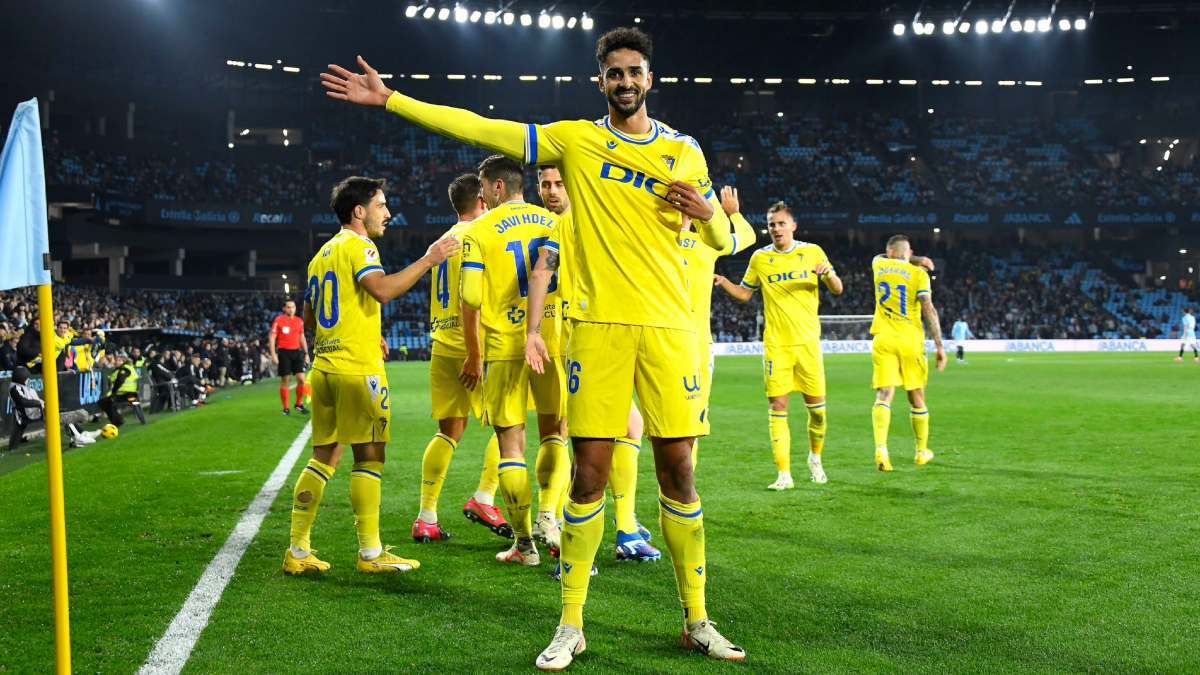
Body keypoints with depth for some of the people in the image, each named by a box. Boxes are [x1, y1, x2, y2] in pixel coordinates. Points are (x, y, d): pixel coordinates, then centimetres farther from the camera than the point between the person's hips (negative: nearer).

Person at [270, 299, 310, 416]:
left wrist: (306, 353, 15)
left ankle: (299, 404, 13)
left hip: (297, 352, 4)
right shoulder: (278, 320, -3)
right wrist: (273, 354, -11)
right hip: (284, 352, -4)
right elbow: (272, 337, -4)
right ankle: (286, 408, 9)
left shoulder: (299, 321, 10)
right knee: (285, 381, 0)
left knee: (301, 379, -4)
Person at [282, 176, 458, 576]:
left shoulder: (323, 253, 20)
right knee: (369, 456, -3)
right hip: (358, 368, -9)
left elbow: (309, 318, 25)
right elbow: (383, 289, -26)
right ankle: (370, 553, -1)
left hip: (324, 366, 9)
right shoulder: (357, 246, -7)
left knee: (324, 457, 10)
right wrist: (428, 261, -20)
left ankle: (298, 551, 10)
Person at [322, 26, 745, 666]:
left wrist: (707, 213, -6)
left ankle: (697, 621, 15)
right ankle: (570, 626, 9)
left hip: (668, 325, 1)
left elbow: (720, 239, 17)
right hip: (600, 323, -1)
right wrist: (390, 99, -1)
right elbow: (476, 127, 2)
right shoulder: (574, 139, 6)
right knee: (590, 472, -3)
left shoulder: (684, 150, 11)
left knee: (677, 470, 2)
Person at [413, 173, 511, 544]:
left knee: (450, 430, 10)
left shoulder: (445, 239, 18)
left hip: (441, 345, 8)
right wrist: (475, 355, -20)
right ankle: (483, 499, -1)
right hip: (470, 347, -8)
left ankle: (426, 518, 8)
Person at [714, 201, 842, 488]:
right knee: (777, 407, -7)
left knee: (816, 406, 4)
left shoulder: (812, 252, 4)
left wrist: (829, 274, -14)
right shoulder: (760, 258, 5)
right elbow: (744, 294, 15)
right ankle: (784, 475, -5)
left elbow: (837, 290, 8)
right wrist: (723, 282, -4)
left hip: (808, 341, 0)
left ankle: (815, 457, 29)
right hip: (776, 343, 0)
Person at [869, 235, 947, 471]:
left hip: (883, 339, 1)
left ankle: (881, 448, -27)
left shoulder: (879, 265, 7)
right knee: (917, 398, 12)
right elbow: (929, 310, -9)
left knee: (884, 395, -7)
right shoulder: (918, 273, -2)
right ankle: (922, 451, 26)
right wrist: (939, 346, -8)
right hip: (910, 341, -1)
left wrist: (916, 261, 28)